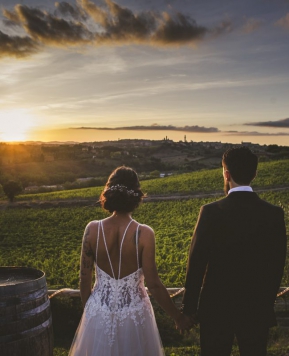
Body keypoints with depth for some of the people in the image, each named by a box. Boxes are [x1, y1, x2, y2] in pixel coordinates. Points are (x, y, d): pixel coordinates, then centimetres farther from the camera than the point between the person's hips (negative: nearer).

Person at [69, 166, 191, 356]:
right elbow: (154, 285, -15)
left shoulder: (92, 230, -14)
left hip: (100, 312, 2)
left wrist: (88, 308, 14)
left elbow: (85, 279, -4)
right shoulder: (144, 233, -20)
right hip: (134, 312, -2)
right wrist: (178, 316, -2)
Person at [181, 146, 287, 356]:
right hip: (257, 307, 2)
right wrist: (267, 303, 13)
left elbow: (196, 263, -13)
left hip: (217, 306, -2)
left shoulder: (211, 212, -16)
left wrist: (189, 307, -2)